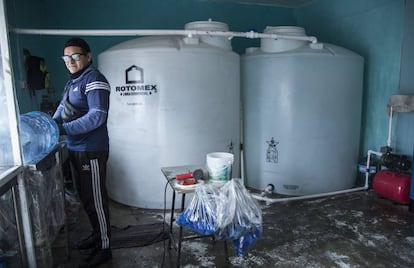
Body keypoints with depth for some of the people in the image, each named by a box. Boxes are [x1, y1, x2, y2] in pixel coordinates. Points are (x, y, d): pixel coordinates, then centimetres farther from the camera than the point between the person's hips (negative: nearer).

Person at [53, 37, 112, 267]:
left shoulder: (93, 79, -14)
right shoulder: (72, 81, 14)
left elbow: (97, 117, -23)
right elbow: (63, 107, 19)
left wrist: (62, 129, -23)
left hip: (91, 151, -9)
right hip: (75, 149, 9)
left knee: (95, 200, 0)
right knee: (84, 197, 20)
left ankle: (104, 248, 15)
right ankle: (97, 233, 38)